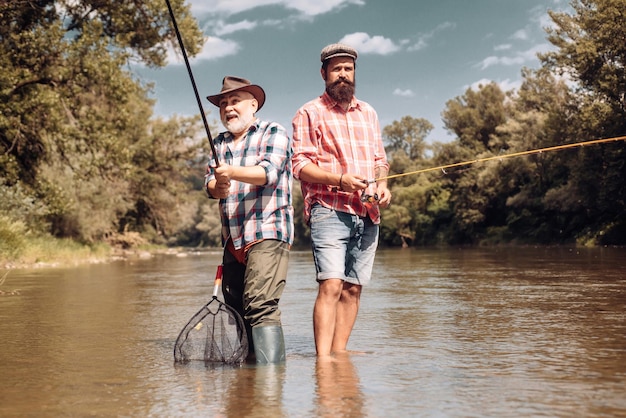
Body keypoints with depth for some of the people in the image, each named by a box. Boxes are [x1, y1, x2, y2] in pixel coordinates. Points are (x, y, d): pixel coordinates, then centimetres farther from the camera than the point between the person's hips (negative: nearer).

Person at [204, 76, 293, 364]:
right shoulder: (221, 142, 20)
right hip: (232, 239, 7)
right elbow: (209, 180, 8)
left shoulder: (274, 133, 2)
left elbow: (269, 172, -16)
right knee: (235, 307, 9)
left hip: (267, 234, -7)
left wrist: (233, 172, -34)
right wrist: (216, 187, -17)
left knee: (261, 306, -18)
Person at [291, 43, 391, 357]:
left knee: (353, 288, 5)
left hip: (368, 214, 6)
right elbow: (300, 164, -5)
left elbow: (380, 159, 23)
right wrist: (340, 179, -19)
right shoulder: (310, 113, 4)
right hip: (329, 210, -5)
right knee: (331, 286, -17)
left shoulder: (368, 113, 21)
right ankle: (323, 359, -18)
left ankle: (339, 353, 14)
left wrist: (382, 185, 2)